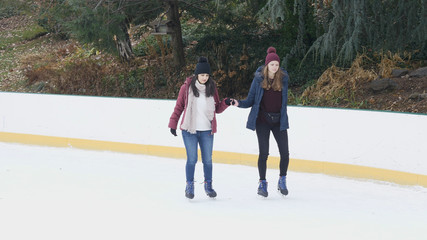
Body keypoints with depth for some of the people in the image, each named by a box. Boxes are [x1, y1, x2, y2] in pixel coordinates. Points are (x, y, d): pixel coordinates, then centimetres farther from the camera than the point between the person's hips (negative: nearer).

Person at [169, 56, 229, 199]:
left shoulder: (212, 88, 6)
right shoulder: (187, 87, -2)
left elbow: (217, 109, 12)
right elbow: (179, 107, 4)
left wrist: (225, 103, -6)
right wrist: (173, 124, 1)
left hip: (207, 131, 2)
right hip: (189, 130, -2)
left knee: (207, 160, 7)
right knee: (192, 160, -1)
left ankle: (208, 185, 22)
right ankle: (189, 186, 14)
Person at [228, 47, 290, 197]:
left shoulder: (283, 78, -1)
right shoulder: (259, 79, -5)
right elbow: (250, 101, -1)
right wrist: (238, 103, -17)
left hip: (278, 121, 2)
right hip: (262, 120, -2)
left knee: (285, 152, -1)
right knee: (264, 153, -2)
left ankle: (282, 181, 17)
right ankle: (262, 183, 11)